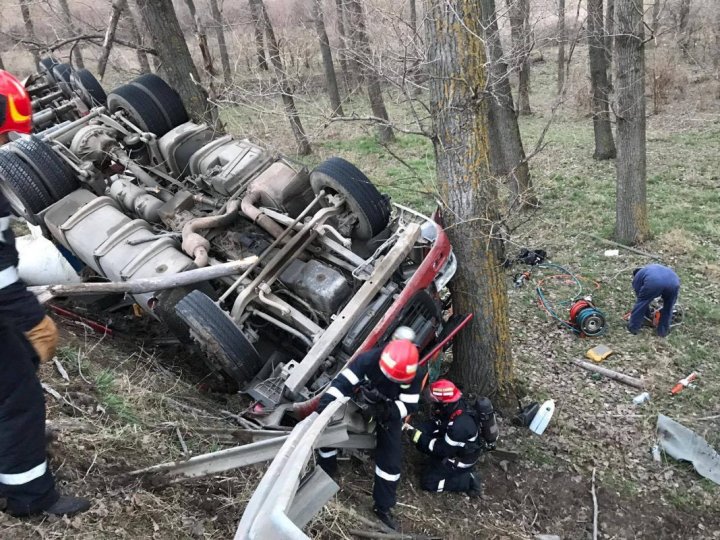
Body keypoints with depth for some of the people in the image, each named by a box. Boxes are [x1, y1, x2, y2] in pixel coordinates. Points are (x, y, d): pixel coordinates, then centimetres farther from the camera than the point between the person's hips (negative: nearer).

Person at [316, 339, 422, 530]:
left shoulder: (414, 375, -30)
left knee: (390, 459, -2)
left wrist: (385, 411, -41)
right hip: (361, 402, 0)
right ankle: (324, 472, 25)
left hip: (390, 412, 0)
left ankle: (383, 507, 18)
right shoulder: (369, 359, -36)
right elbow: (343, 382, -36)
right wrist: (324, 405, -46)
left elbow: (408, 406, -24)